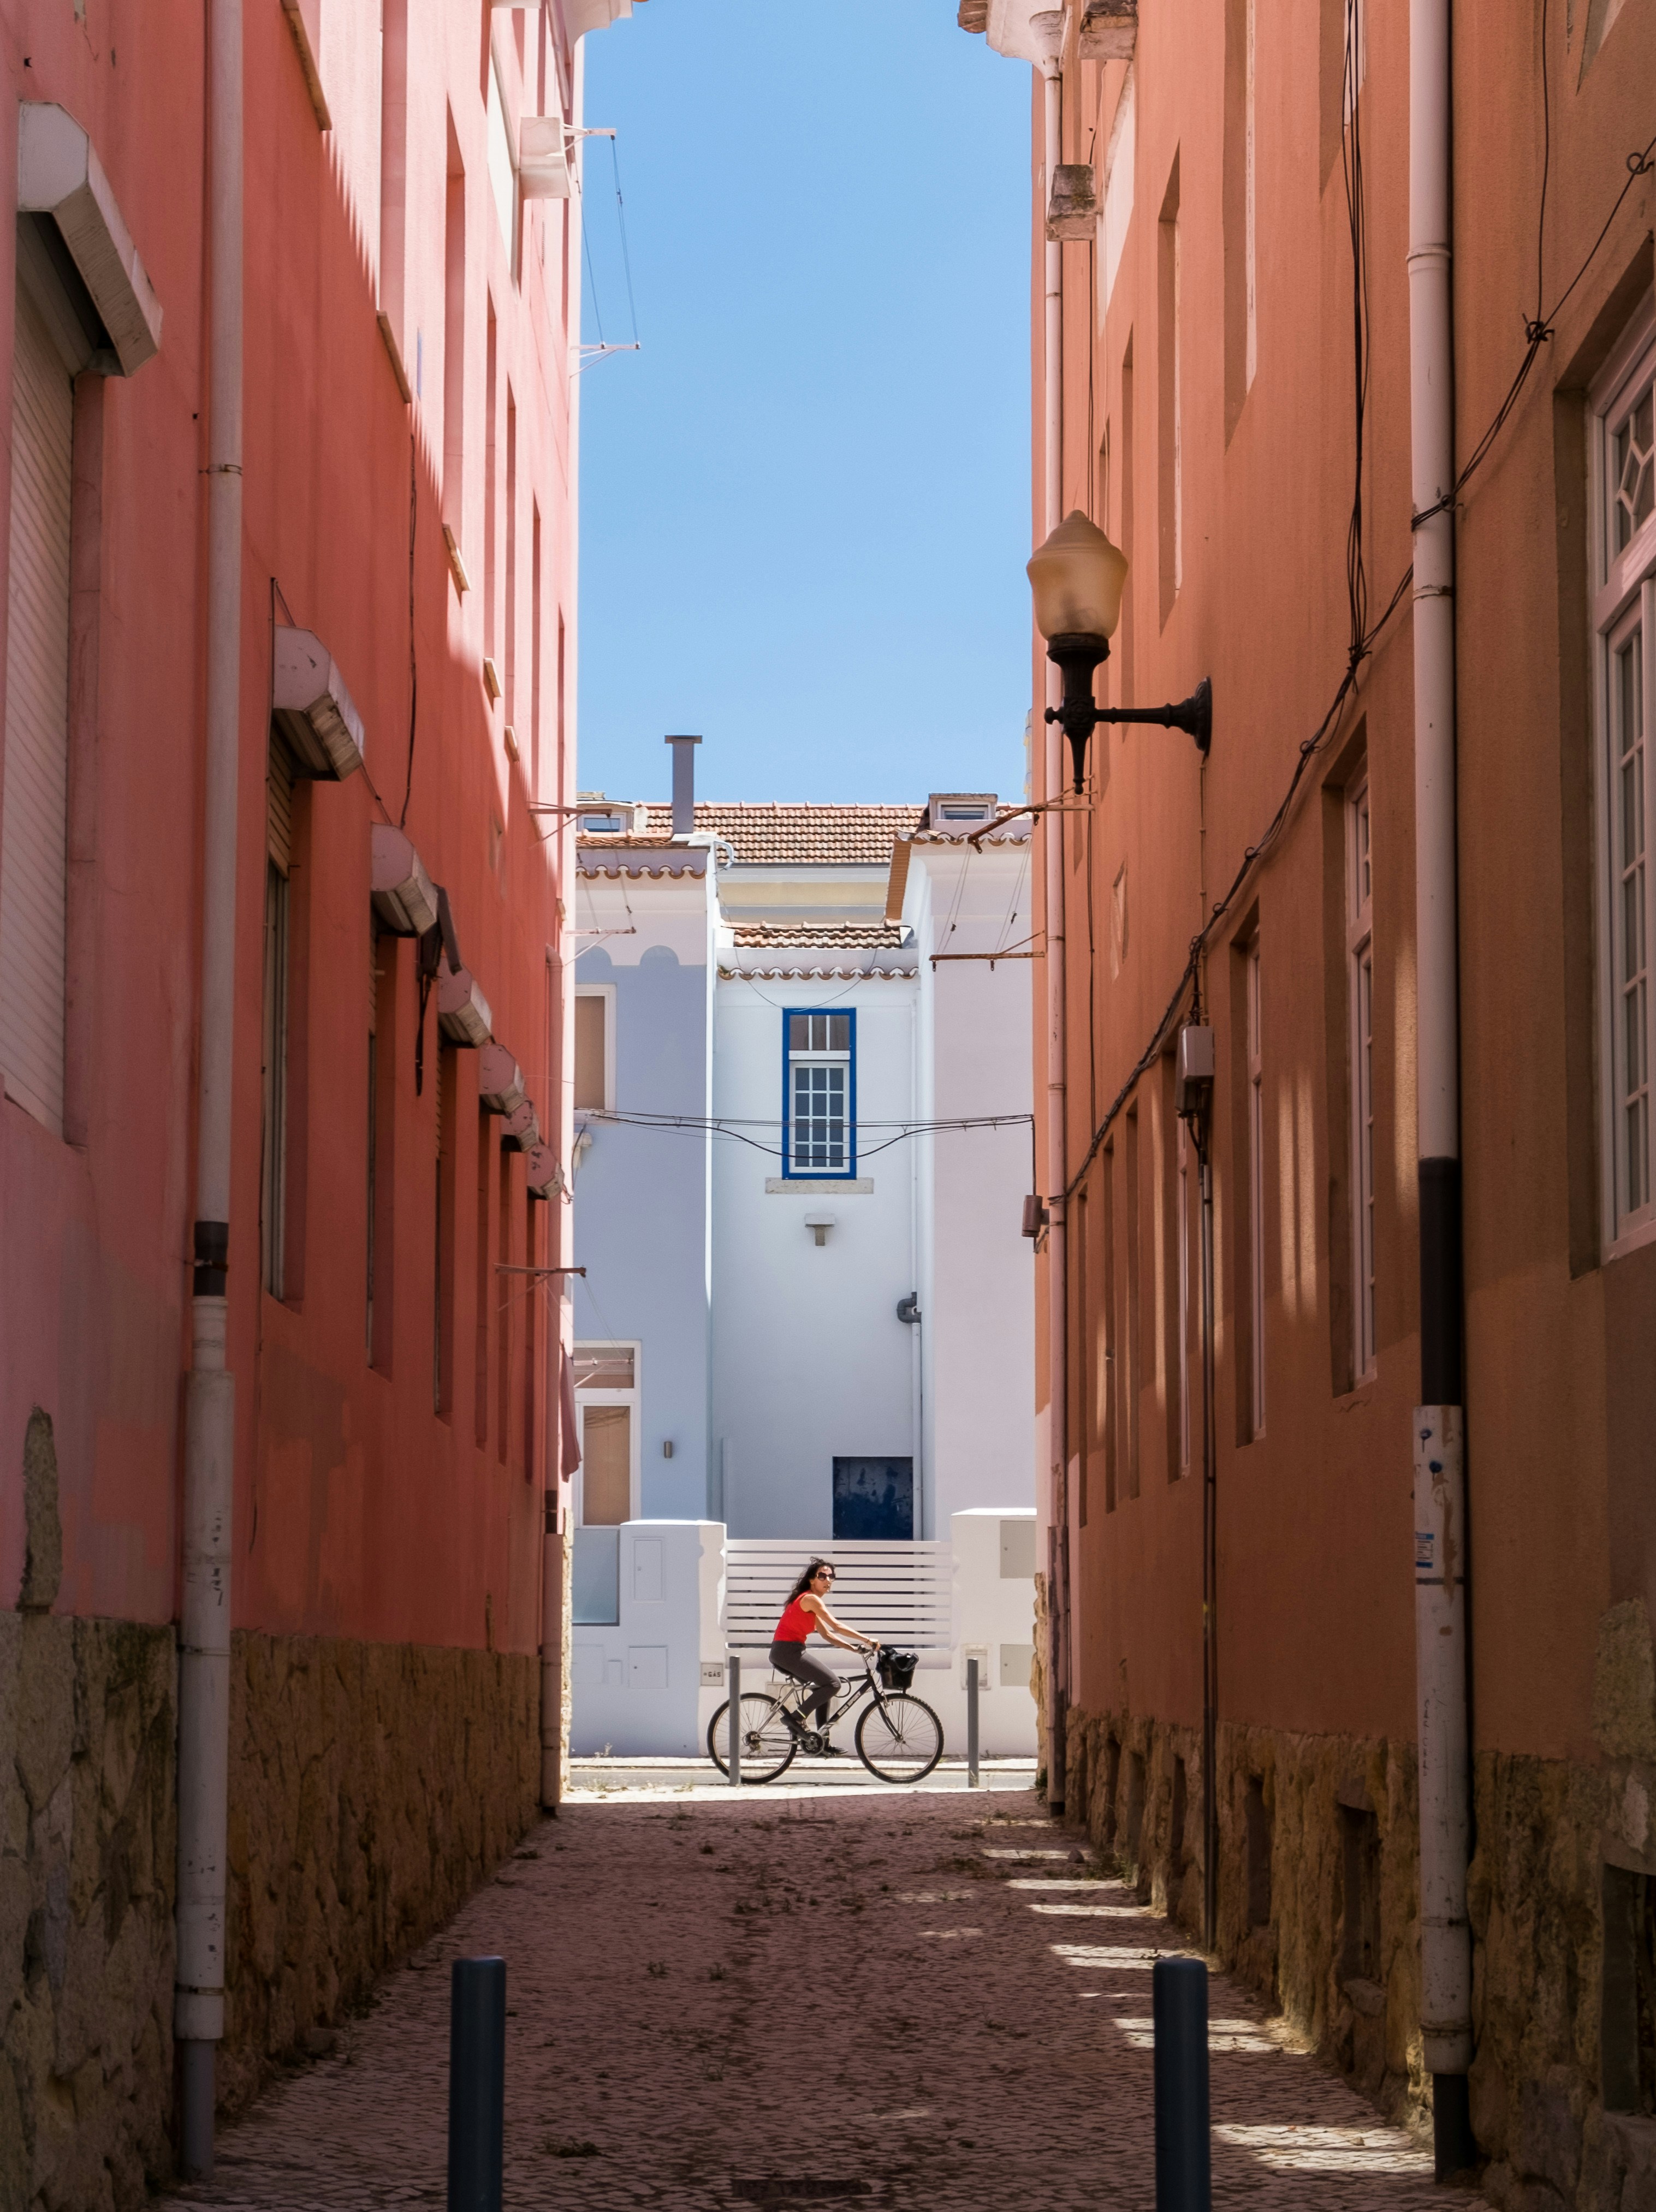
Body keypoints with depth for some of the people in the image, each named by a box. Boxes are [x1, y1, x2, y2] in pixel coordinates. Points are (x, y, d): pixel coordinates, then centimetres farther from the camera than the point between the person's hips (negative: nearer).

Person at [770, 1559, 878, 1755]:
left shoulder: (810, 1601, 21)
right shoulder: (811, 1599, -10)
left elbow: (827, 1634, 19)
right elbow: (836, 1626, -17)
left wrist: (853, 1647, 10)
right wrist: (867, 1640, -16)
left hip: (783, 1653, 10)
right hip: (789, 1651, -10)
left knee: (824, 1688, 17)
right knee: (832, 1683, -13)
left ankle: (822, 1744, 16)